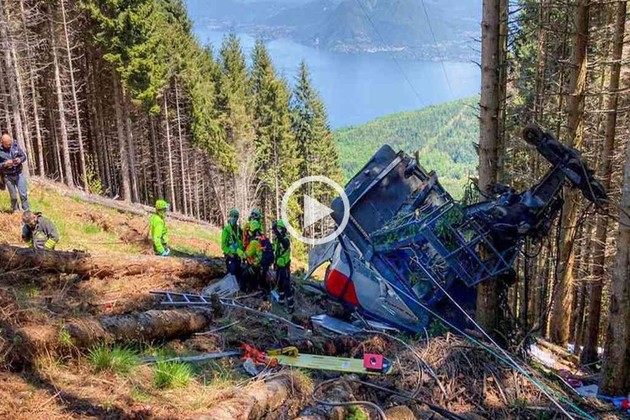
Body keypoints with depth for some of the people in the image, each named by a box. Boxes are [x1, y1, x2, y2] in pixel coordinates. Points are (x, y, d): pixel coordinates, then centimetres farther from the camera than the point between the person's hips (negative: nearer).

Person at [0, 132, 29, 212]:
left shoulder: (15, 145, -4)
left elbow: (24, 156, 5)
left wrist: (20, 160, -15)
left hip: (19, 174, 1)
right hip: (8, 176, -1)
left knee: (23, 194, 1)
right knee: (13, 197, 8)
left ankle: (27, 212, 11)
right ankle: (16, 211, 23)